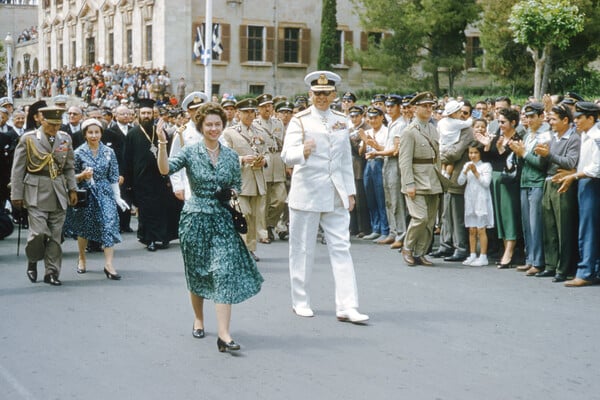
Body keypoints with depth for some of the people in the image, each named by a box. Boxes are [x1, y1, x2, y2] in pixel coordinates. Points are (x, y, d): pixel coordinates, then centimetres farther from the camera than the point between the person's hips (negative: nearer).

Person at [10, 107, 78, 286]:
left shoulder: (65, 139, 7)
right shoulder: (28, 139, -3)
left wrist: (72, 189, 6)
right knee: (39, 232, -11)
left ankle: (52, 272, 14)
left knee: (55, 235, 4)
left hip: (58, 193, 3)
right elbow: (18, 169, 0)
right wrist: (16, 194, -2)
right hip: (36, 192, -3)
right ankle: (32, 261, 17)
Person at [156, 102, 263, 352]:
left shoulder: (231, 156, 6)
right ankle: (198, 320, 34)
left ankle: (224, 334, -15)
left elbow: (237, 185, 18)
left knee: (225, 273, -11)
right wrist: (162, 145, -32)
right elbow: (165, 169, -18)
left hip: (222, 219, 1)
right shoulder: (191, 152, -3)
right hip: (195, 219, -1)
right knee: (196, 273, 11)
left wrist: (231, 192, -4)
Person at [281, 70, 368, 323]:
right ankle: (300, 301, 19)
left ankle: (346, 306, -2)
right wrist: (303, 152, -39)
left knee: (341, 248, -1)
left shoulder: (342, 121, 11)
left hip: (335, 195, 4)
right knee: (303, 249, 5)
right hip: (307, 192, -4)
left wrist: (350, 191, 11)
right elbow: (287, 155, -17)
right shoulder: (300, 121, -3)